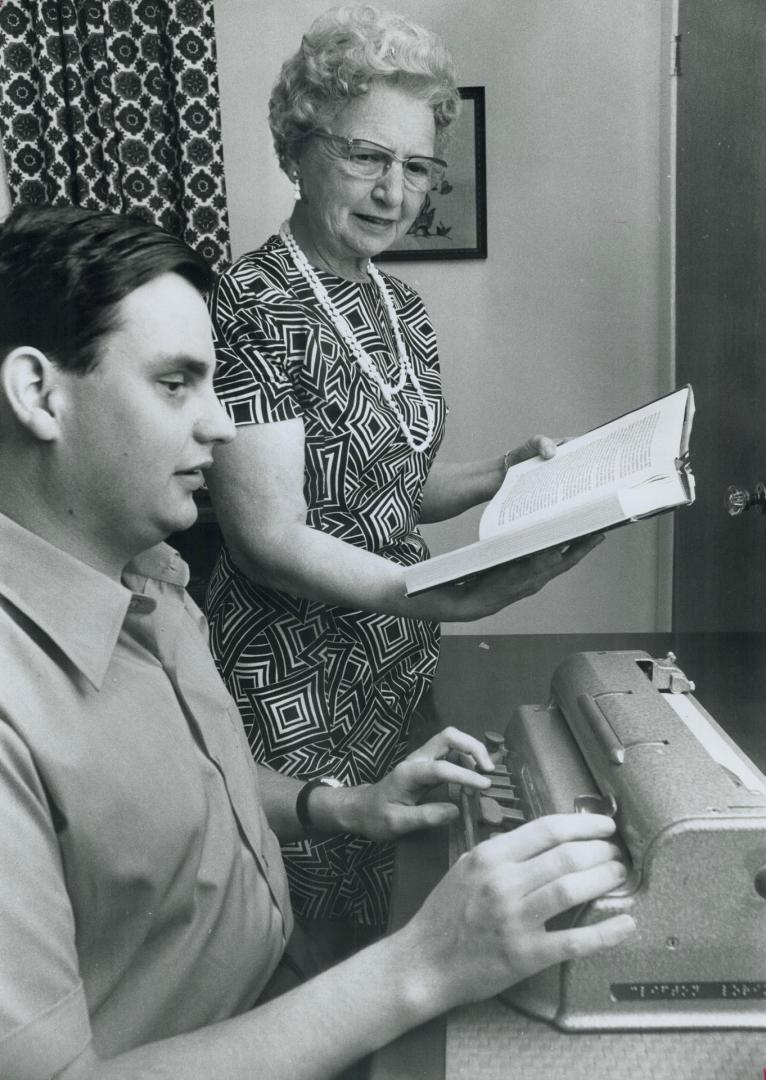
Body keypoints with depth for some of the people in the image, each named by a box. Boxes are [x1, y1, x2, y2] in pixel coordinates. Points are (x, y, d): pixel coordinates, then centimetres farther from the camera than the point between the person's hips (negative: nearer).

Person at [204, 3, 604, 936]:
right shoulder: (252, 309, -17)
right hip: (299, 691, -7)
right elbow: (269, 538, -21)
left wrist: (507, 472, -2)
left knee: (388, 918, 22)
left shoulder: (397, 305, 7)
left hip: (401, 668, 7)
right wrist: (457, 597, -29)